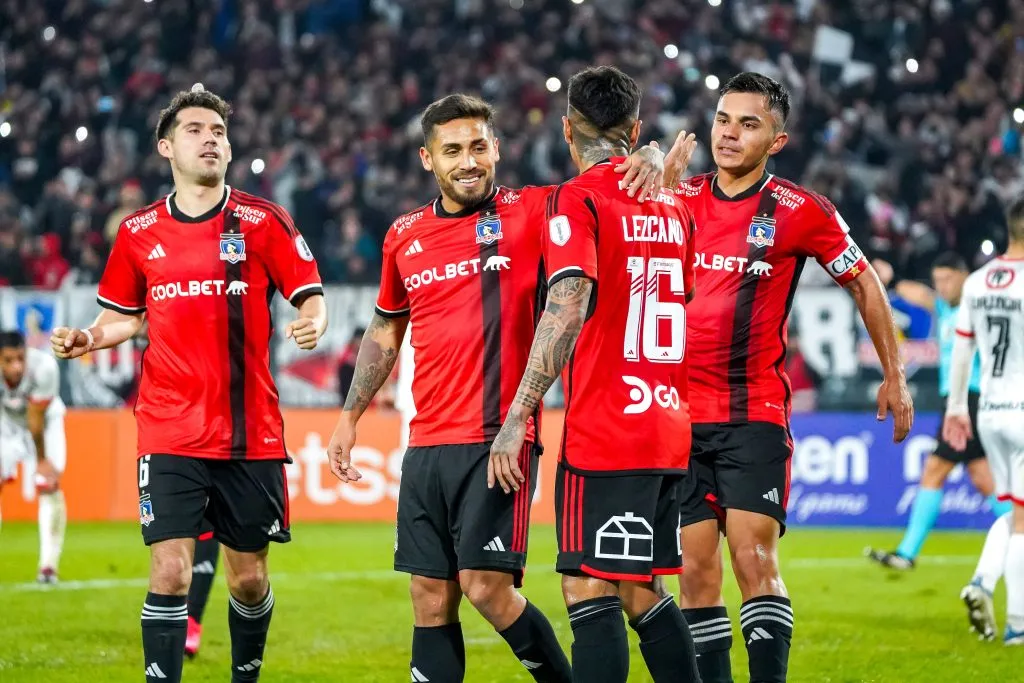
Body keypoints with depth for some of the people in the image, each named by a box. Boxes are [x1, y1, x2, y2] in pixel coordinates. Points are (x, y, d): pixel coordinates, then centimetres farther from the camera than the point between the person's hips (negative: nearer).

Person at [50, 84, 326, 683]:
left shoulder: (263, 222, 0)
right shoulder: (139, 233, 6)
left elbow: (310, 295, 1)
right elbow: (127, 315, 18)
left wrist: (312, 323, -21)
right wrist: (88, 339, -1)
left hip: (251, 433, 0)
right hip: (170, 435, 0)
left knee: (250, 579, 9)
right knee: (170, 573, -10)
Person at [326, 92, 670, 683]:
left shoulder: (531, 212, -1)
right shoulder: (405, 236, 13)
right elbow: (386, 331, 26)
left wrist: (650, 162, -26)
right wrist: (350, 417, 26)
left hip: (498, 439, -5)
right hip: (427, 445, 5)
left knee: (486, 585, -13)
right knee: (431, 600, 5)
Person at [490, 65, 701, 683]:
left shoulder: (578, 198, -7)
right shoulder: (675, 205, 14)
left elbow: (569, 309, -19)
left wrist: (518, 418, -20)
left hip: (603, 434, -7)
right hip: (671, 427, 7)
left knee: (589, 591, -8)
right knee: (641, 591, 15)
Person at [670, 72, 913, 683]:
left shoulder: (800, 211, -1)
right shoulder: (678, 198, 6)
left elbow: (865, 284, 9)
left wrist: (895, 376, 10)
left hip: (755, 413, -3)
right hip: (679, 413, 3)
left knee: (754, 558, -14)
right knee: (697, 569, 1)